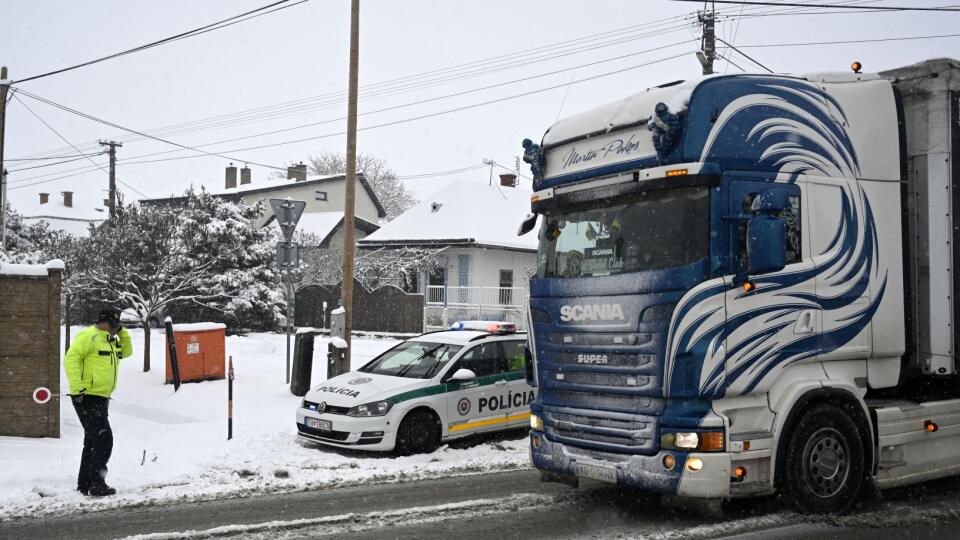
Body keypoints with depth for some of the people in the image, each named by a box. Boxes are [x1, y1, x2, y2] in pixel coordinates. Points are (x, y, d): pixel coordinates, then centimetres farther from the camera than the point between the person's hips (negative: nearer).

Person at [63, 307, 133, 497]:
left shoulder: (111, 341, 16)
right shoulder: (89, 336, -13)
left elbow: (127, 352, 24)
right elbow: (71, 359, -20)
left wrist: (122, 333, 9)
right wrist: (77, 388, -25)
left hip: (101, 399, 10)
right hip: (87, 398, -10)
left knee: (93, 442, 15)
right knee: (104, 439, -13)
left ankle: (85, 485, 24)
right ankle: (97, 484, -10)